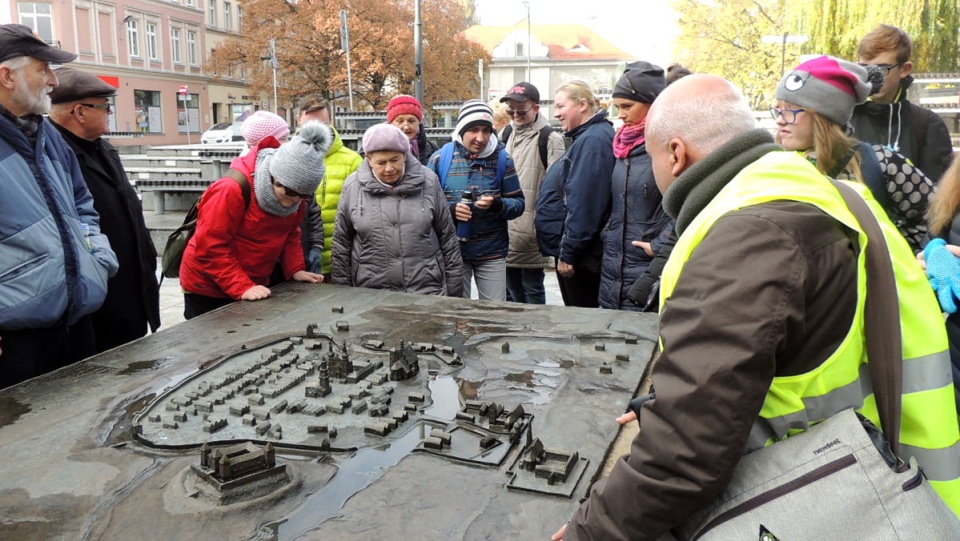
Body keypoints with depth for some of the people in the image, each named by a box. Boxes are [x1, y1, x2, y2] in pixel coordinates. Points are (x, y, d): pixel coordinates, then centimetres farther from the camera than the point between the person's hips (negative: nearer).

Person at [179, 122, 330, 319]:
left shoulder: (294, 192, -6)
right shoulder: (233, 190, -27)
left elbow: (290, 234, 7)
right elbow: (210, 248, -25)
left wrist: (295, 270, -7)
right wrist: (241, 288, -29)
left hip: (254, 287, 6)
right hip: (208, 289, -6)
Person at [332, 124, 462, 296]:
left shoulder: (428, 181, -2)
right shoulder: (353, 186, -2)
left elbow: (447, 237, 3)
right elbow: (342, 244, 5)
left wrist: (454, 289, 3)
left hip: (427, 290, 0)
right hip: (371, 294, 0)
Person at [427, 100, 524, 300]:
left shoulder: (502, 159, 0)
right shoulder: (440, 158, -2)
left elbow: (518, 203, 0)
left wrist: (497, 205, -20)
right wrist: (449, 209, -19)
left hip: (492, 251, 1)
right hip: (453, 251, 0)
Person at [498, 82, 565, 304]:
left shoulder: (549, 139, -9)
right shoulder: (505, 134, 13)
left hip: (532, 232, -6)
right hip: (505, 229, 7)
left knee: (533, 290, 4)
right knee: (511, 288, 17)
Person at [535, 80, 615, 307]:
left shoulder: (592, 140, -18)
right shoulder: (587, 137, 15)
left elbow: (583, 203, -24)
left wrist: (568, 253, -21)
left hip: (579, 255, -10)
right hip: (573, 249, 10)